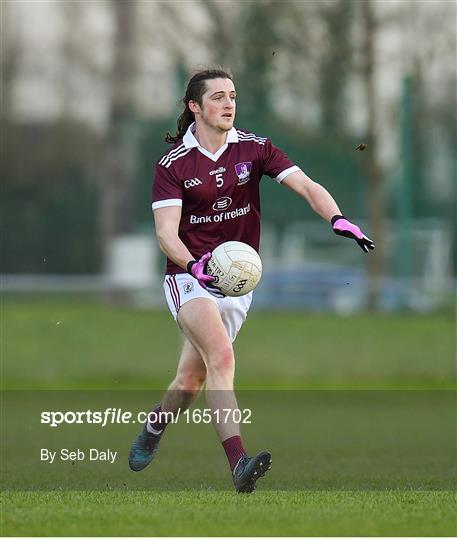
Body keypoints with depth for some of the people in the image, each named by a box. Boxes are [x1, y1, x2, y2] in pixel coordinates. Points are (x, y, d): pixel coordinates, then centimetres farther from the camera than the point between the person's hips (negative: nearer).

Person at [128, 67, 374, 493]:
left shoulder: (253, 148, 0)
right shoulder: (173, 163, -7)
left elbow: (306, 186, -9)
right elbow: (166, 230, -15)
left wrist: (337, 219, -29)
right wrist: (194, 265, -35)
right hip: (189, 277, -4)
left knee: (191, 380, 8)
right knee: (221, 356, -27)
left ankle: (152, 428, 40)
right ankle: (238, 462, -36)